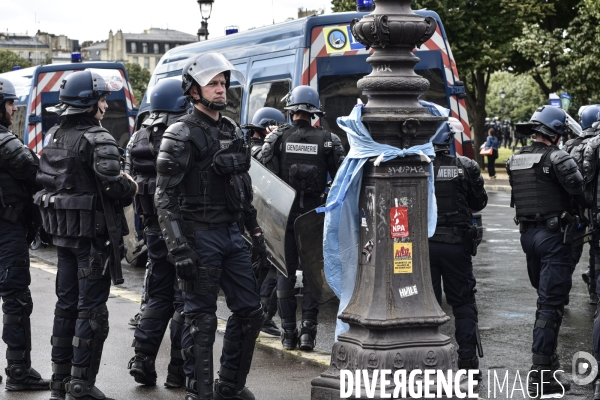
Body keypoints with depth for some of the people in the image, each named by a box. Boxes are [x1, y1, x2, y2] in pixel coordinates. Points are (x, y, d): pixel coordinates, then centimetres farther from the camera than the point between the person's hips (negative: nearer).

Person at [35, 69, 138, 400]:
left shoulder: (54, 137, 11)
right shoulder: (98, 140, -15)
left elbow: (43, 183, 14)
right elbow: (112, 185, -24)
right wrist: (130, 188, -4)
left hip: (63, 233, 8)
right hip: (93, 234, -8)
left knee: (66, 304, 15)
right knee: (91, 307, -3)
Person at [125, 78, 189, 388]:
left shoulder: (138, 138, 10)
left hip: (153, 226, 7)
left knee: (158, 295, 17)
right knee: (185, 297, 1)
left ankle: (143, 360, 10)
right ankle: (178, 369, 3)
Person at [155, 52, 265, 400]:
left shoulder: (235, 132, 14)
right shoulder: (182, 135, -9)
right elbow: (165, 197, -13)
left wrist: (255, 229, 18)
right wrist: (179, 248, -20)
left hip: (232, 232, 7)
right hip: (200, 236, -7)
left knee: (250, 312, 9)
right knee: (201, 319, -1)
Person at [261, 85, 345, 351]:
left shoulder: (276, 138, -2)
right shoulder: (328, 140, 0)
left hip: (283, 215, 0)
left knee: (286, 272, 8)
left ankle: (288, 331, 10)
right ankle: (309, 329, 4)